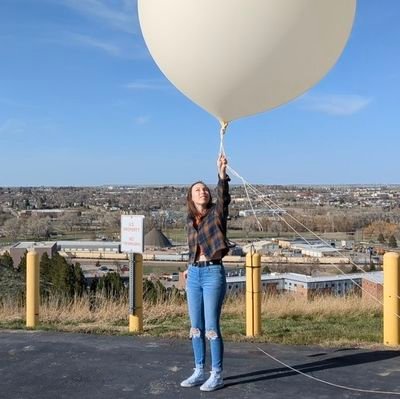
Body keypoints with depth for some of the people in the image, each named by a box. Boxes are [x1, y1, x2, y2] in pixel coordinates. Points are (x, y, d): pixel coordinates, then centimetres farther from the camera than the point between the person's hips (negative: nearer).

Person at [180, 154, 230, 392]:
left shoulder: (216, 213, -4)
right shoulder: (191, 221, 11)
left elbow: (224, 197, -24)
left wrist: (222, 174, -37)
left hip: (213, 273, -6)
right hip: (194, 275, 6)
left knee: (211, 327, -4)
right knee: (196, 327, 10)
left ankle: (217, 375, 7)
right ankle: (200, 372, 22)